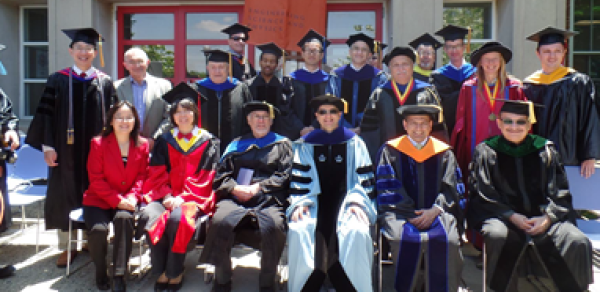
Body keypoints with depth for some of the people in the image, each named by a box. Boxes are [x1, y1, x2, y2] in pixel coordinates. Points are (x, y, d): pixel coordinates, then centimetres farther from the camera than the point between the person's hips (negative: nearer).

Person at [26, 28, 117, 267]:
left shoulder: (105, 82, 5)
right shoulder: (58, 80, 3)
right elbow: (47, 114, 0)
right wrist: (48, 147, -6)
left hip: (96, 150, 0)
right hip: (67, 149, 0)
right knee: (65, 196, 7)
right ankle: (67, 246, 19)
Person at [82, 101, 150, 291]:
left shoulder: (142, 145, 2)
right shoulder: (99, 143, -4)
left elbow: (142, 176, 4)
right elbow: (96, 179, -8)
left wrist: (133, 197, -15)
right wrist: (117, 200, -17)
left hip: (126, 202, 1)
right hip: (98, 200, -1)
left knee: (124, 218, -32)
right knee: (99, 228, -28)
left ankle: (119, 275, -21)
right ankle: (100, 271, 3)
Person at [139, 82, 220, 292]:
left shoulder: (208, 141, 8)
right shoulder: (165, 141, 16)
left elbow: (205, 177, -1)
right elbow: (157, 174, 7)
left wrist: (183, 197, -13)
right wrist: (167, 196, -11)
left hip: (194, 197, -3)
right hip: (166, 195, 3)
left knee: (177, 219, -33)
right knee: (148, 216, -28)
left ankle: (175, 273, -14)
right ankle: (161, 272, -13)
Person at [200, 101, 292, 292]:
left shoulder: (282, 144, 20)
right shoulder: (236, 145, 25)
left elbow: (283, 176, 7)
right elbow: (221, 175, 17)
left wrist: (257, 187, -6)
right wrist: (235, 188, -4)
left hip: (268, 200, -1)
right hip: (235, 199, 2)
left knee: (274, 225, -35)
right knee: (220, 221, -31)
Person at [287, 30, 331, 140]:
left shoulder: (328, 80, 6)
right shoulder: (291, 79, 5)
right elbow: (287, 108, -2)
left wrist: (315, 127, -14)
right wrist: (301, 129, -15)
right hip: (296, 134, 0)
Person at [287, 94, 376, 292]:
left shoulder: (353, 142, 12)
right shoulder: (305, 144, 14)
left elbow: (364, 178, 5)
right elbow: (299, 179, 7)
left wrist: (356, 201, -12)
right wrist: (299, 202, -11)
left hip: (345, 198, 0)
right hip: (316, 200, 1)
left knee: (355, 231, -33)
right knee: (298, 231, -30)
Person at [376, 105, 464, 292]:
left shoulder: (444, 153, 16)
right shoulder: (390, 151, 11)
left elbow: (451, 188, 8)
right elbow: (388, 187, 2)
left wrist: (435, 210, -11)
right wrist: (409, 213, -12)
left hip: (435, 212, 2)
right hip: (400, 212, -1)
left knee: (448, 240, -30)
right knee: (405, 238, -33)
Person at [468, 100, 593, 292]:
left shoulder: (545, 150, 10)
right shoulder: (486, 151, 3)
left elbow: (560, 192, 8)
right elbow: (483, 195, -2)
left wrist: (547, 217, -10)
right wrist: (512, 216, -13)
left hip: (544, 216, 3)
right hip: (501, 216, -2)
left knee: (578, 243, -21)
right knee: (498, 236, -35)